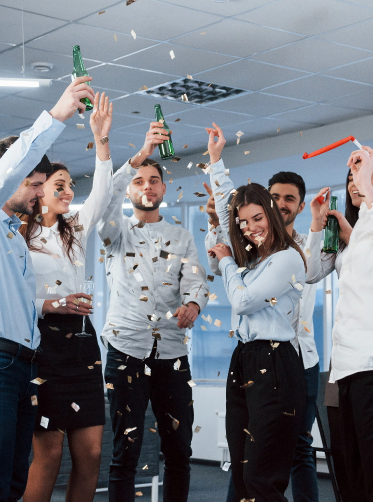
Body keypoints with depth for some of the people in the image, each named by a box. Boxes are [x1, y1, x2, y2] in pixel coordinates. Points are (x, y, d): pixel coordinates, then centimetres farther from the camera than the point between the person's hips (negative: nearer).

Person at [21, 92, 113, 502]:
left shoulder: (76, 230, 20)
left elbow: (103, 193, 9)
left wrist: (101, 139, 2)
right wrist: (46, 305, -15)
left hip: (80, 342, 6)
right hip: (39, 342, -6)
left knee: (90, 453, 0)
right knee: (48, 453, -8)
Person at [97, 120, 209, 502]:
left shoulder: (182, 238, 16)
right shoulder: (117, 232, 8)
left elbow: (195, 280, 1)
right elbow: (107, 197, -13)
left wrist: (193, 304, -24)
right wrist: (141, 154, -26)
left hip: (172, 355, 3)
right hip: (127, 351, -3)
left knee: (179, 450, 5)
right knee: (125, 452, -4)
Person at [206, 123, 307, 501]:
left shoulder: (287, 259, -8)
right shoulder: (249, 255, 16)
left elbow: (242, 300, -10)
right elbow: (225, 206, 27)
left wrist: (226, 260, 5)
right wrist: (215, 160, 27)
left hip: (273, 367, -8)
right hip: (243, 361, 8)